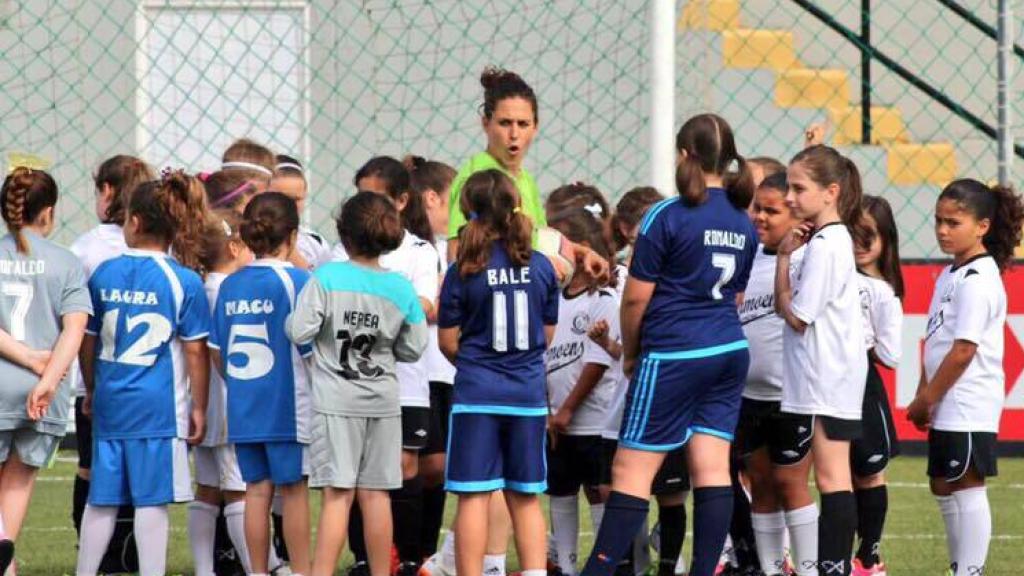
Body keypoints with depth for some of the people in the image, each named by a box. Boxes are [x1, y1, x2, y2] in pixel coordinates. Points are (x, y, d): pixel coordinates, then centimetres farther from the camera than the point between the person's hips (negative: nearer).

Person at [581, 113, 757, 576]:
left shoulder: (668, 217, -11)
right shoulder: (742, 223, 9)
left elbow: (636, 297, -8)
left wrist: (630, 352, 7)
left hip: (674, 355, -7)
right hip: (730, 351, 7)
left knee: (631, 469, -4)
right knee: (712, 467, 4)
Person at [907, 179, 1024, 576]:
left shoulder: (977, 280, -16)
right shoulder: (950, 276, 14)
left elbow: (963, 350, -20)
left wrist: (926, 399, -13)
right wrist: (924, 395, 10)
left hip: (967, 407, -10)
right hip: (947, 408, 10)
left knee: (966, 490, -7)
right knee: (944, 488, 14)